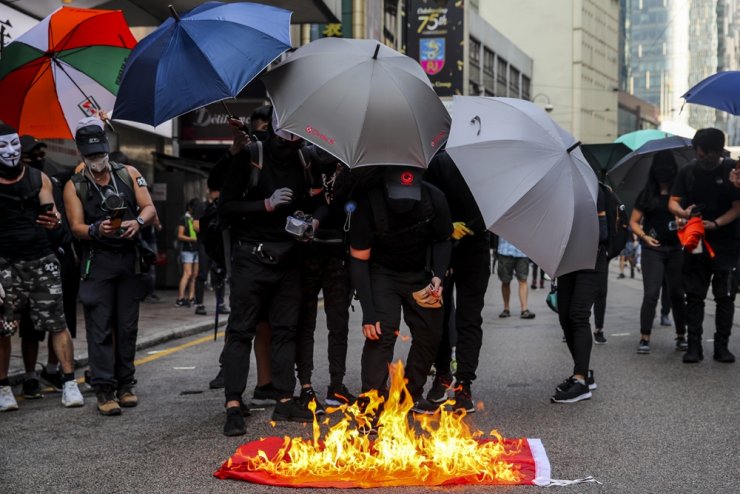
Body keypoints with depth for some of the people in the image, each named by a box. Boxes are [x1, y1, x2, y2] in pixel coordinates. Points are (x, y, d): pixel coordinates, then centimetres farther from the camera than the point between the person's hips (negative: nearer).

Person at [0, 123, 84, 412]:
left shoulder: (39, 179, 8)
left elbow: (52, 214, 3)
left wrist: (54, 220, -21)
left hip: (42, 261, 1)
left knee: (57, 324, -2)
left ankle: (69, 383, 2)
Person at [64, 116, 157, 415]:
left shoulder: (129, 174, 9)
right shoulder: (75, 186, 4)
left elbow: (150, 209, 4)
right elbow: (76, 227, -4)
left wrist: (138, 221, -18)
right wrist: (96, 230, -26)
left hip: (129, 260, 2)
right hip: (97, 263, -2)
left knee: (128, 328, 6)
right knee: (100, 328, -5)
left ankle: (125, 385, 15)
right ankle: (104, 391, -5)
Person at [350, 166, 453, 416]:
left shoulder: (435, 199, -22)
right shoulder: (369, 203, -29)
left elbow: (443, 241, -1)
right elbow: (358, 259, -20)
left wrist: (438, 276, -19)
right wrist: (368, 312, -26)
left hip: (420, 274, 3)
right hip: (382, 273, -3)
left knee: (430, 333, 2)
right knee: (382, 332, -19)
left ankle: (412, 394, 22)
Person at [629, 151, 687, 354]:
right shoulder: (647, 195, 8)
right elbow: (634, 222, 10)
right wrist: (644, 236, -6)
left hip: (676, 248, 1)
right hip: (653, 250, -1)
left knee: (677, 293, 6)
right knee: (651, 294, -7)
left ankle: (681, 336, 18)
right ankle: (644, 338, -4)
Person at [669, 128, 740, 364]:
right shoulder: (688, 172, 5)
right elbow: (673, 202, 6)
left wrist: (715, 224, -21)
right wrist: (683, 212, -17)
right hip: (695, 244, 3)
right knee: (694, 296, 3)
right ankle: (694, 346, 7)